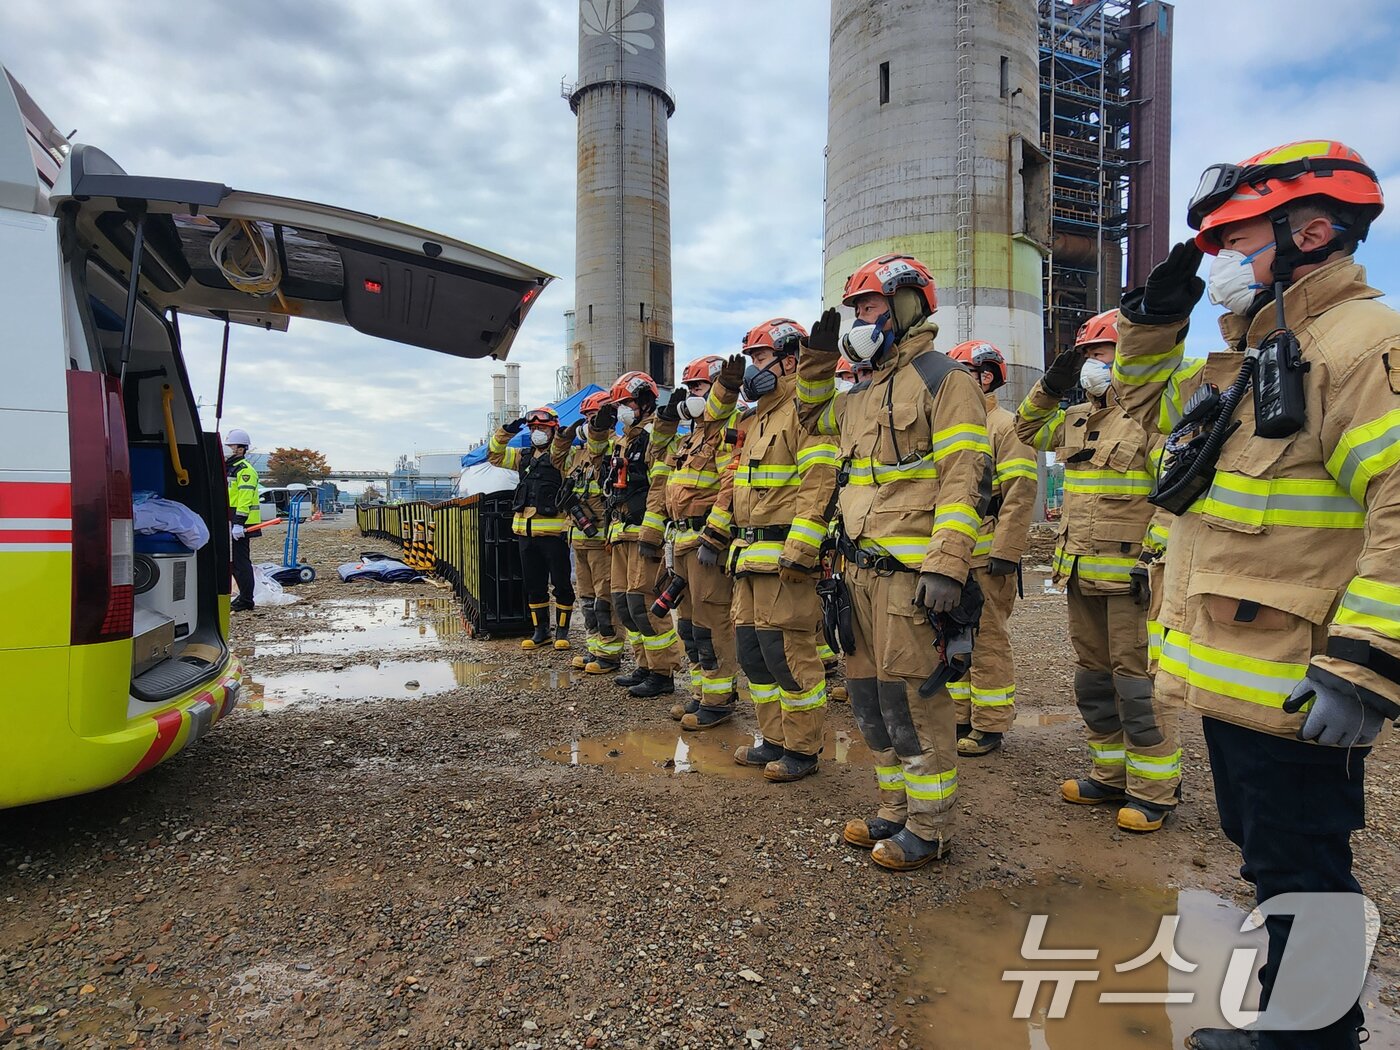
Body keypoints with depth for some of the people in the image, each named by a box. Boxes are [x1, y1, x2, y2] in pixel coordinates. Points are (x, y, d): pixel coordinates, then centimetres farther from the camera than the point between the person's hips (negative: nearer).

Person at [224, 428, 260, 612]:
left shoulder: (245, 470, -13)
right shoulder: (228, 468, 20)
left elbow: (245, 499, -21)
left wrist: (239, 523, -26)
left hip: (240, 522, -11)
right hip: (229, 522, 11)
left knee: (240, 561, -8)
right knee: (232, 560, 14)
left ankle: (246, 601, -4)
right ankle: (244, 595, 22)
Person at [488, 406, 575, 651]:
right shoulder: (523, 456, 17)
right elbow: (494, 455, 23)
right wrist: (506, 431, 12)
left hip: (554, 531, -6)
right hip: (526, 532, 6)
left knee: (561, 583, 2)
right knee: (534, 585, 12)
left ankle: (562, 630, 14)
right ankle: (540, 630, 23)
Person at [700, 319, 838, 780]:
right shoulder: (754, 420, 21)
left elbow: (818, 485, -18)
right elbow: (734, 482, 26)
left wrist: (800, 552, -24)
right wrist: (714, 534, 23)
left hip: (784, 554, -10)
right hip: (749, 553, 10)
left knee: (786, 651, -5)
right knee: (752, 647, 13)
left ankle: (803, 750, 9)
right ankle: (775, 739, 25)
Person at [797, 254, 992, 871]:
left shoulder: (942, 378, -6)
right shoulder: (863, 393, 19)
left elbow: (966, 477, -14)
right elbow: (814, 415, 39)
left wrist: (946, 566, -23)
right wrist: (817, 357, 23)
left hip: (909, 575, -9)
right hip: (861, 571, 9)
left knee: (912, 702, -2)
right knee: (870, 699, 14)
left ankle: (929, 830, 15)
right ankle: (897, 813, 30)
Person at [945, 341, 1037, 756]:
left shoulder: (1005, 426, -6)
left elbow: (1020, 494, -14)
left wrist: (1005, 552, -19)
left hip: (985, 556, -8)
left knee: (987, 640, 0)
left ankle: (990, 726, 11)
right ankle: (960, 717, 24)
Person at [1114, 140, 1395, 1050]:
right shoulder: (1250, 360, 13)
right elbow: (1149, 400, 29)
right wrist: (1155, 316, 13)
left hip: (1294, 692, -10)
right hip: (1233, 672, 10)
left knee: (1299, 877, 6)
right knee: (1266, 853, 23)